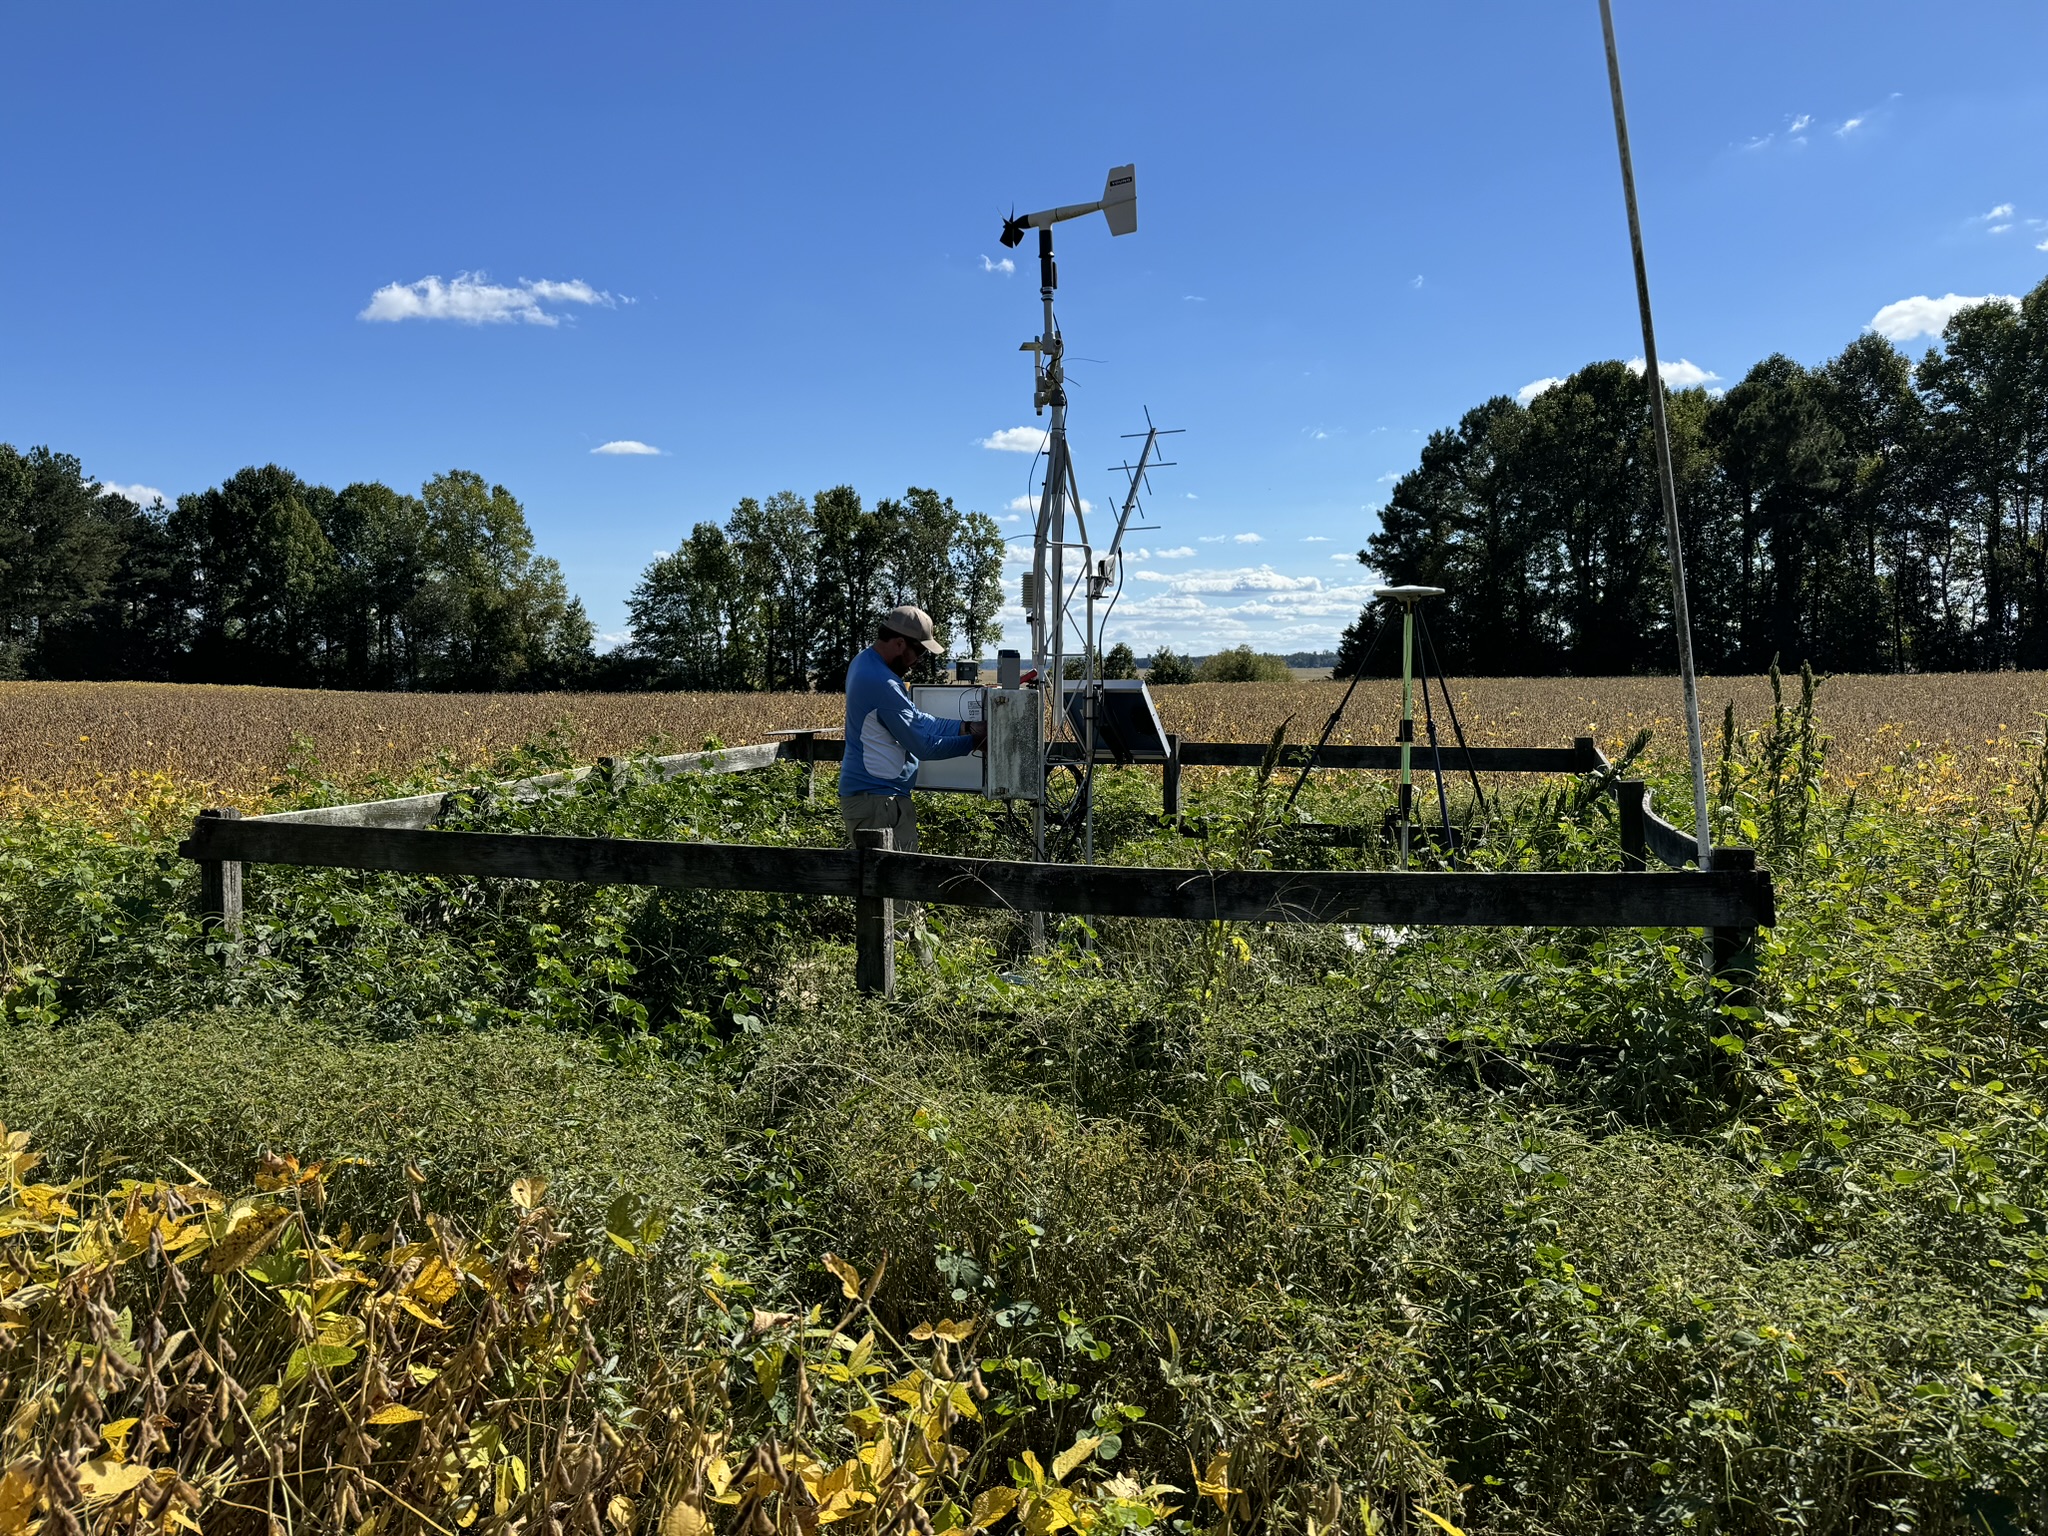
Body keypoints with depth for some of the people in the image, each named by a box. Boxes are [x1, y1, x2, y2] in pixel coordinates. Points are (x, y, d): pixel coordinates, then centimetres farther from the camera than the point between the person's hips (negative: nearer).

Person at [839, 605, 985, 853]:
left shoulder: (865, 662, 11)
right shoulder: (882, 684, -21)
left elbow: (915, 719, 15)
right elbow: (923, 745, -17)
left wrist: (963, 727, 8)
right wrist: (974, 741, -6)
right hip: (877, 799, -11)